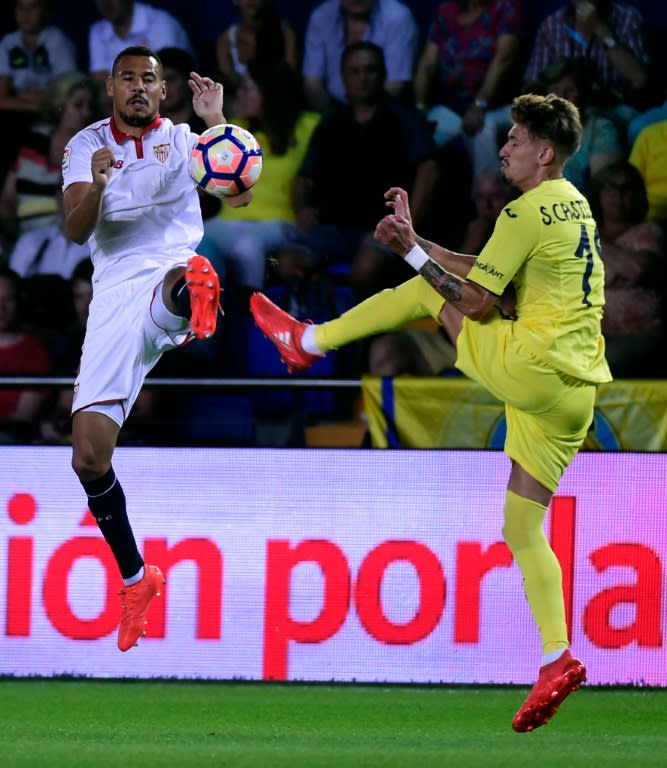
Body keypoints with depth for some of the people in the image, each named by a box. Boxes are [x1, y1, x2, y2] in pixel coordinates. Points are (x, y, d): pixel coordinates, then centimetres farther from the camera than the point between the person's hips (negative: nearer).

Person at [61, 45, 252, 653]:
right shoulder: (87, 145, 12)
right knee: (89, 455, -2)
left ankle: (198, 296, -82)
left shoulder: (183, 139, 8)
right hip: (115, 297, 2)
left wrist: (217, 122, -21)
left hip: (171, 267, -2)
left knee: (182, 280, -43)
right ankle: (136, 579, 16)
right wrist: (97, 186, -22)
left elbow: (241, 194, -8)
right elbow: (76, 230, -2)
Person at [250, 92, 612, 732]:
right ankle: (556, 662, 0)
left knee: (428, 290, 12)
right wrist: (417, 246, 20)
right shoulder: (573, 207, 19)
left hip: (530, 366, -8)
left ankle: (308, 342, 25)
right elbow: (490, 274, 26)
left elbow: (476, 301, -9)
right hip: (573, 393, 8)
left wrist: (412, 249, -2)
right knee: (522, 529, 10)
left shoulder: (527, 213, -10)